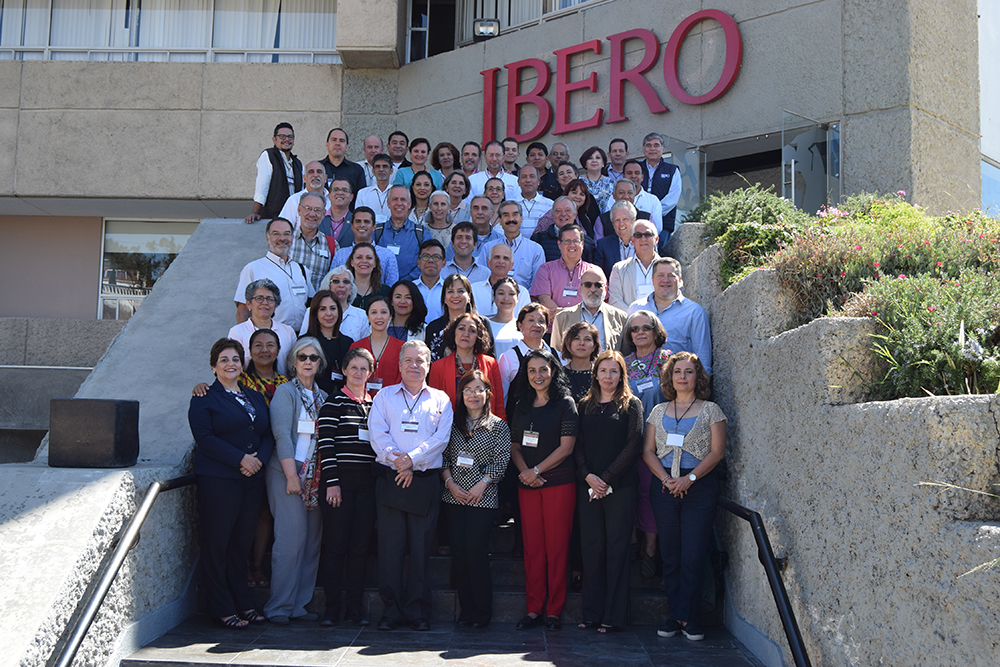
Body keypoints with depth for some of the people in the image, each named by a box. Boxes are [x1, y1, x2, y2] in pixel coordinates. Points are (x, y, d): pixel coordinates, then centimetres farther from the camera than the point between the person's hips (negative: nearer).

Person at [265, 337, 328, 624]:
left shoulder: (322, 396, 17)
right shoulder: (285, 392, -1)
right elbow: (282, 435, -9)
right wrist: (292, 476, -15)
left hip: (315, 476, 6)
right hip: (287, 473, -6)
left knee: (313, 539, 3)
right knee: (292, 538, -10)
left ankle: (299, 604, 11)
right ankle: (279, 607, -2)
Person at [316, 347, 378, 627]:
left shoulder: (374, 404, 15)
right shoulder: (333, 401, -1)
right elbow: (326, 443, -7)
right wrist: (331, 482, -13)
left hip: (367, 482, 4)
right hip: (339, 480, -4)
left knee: (360, 545, 5)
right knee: (336, 544, -2)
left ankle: (355, 606, 13)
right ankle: (332, 606, 6)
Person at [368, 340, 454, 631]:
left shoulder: (440, 400, 12)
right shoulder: (385, 396, 13)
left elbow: (442, 437, -1)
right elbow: (377, 433, 1)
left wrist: (412, 459, -13)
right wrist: (397, 462, -13)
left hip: (426, 481, 0)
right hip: (389, 479, 0)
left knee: (421, 548, 1)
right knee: (390, 547, -1)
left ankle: (418, 611, 9)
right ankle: (391, 610, 7)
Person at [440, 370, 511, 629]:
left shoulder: (498, 426, 3)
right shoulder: (452, 423, 11)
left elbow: (501, 460, -2)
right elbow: (443, 455, 9)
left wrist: (481, 485, -12)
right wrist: (450, 483, -5)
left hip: (483, 498, -3)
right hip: (453, 497, 3)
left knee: (476, 552, -8)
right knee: (458, 552, 0)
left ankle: (482, 612, 4)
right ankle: (466, 609, 11)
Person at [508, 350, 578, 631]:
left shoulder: (565, 404, -1)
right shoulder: (521, 406, 13)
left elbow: (566, 446, -8)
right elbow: (514, 445, 13)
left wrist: (536, 470, -11)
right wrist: (524, 472, -5)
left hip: (559, 483, -4)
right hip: (527, 485, 4)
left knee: (557, 547, -1)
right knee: (532, 547, 4)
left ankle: (554, 611, 6)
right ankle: (533, 609, 11)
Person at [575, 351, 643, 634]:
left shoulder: (631, 405, 4)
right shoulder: (585, 406, 14)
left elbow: (633, 445, -5)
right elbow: (577, 444, 9)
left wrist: (607, 478, -10)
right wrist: (587, 475, -8)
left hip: (620, 486, -3)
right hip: (589, 486, 3)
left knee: (617, 548, -2)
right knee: (591, 547, 4)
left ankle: (613, 616, 4)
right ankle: (592, 613, 11)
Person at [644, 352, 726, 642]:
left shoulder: (710, 410, 4)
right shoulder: (659, 411, 13)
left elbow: (717, 452, -2)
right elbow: (648, 451, 9)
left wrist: (689, 478, -13)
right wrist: (665, 478, -8)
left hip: (700, 485, -3)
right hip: (664, 485, 3)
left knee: (694, 555, -5)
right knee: (670, 554, 4)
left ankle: (687, 617, 3)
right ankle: (676, 615, 11)